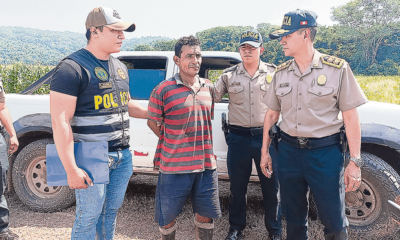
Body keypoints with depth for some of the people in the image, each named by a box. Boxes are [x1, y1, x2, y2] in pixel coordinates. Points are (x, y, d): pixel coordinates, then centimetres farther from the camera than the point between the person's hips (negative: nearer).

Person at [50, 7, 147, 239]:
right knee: (89, 217, 6)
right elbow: (60, 122, -17)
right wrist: (71, 169, -20)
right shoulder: (72, 68, -13)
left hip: (123, 156, 7)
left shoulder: (120, 67, 12)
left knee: (112, 211, 18)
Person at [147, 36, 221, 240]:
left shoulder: (208, 87, 7)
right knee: (167, 215, 13)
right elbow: (153, 122, -2)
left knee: (206, 213, 17)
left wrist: (199, 142, 11)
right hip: (174, 165, -4)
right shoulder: (164, 89, -9)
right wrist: (173, 143, -2)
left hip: (206, 163, 4)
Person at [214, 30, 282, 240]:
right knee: (237, 187, 12)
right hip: (238, 137, 1)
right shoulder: (228, 75, 4)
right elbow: (211, 100, 6)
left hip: (266, 135, 0)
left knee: (271, 186, 10)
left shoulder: (274, 73, 3)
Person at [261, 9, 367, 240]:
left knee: (334, 221, 6)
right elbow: (272, 114, 11)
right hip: (289, 150, 4)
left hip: (326, 151, -3)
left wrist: (355, 162, -9)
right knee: (294, 216, 15)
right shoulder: (281, 72, 5)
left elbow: (351, 117, -6)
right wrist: (265, 151, 10)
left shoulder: (337, 68, -6)